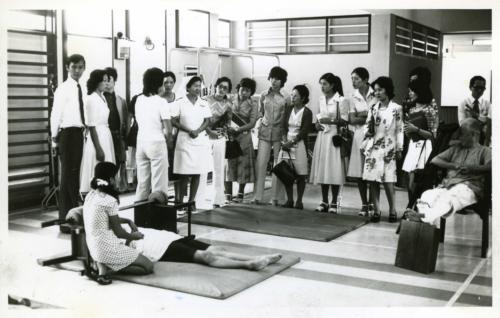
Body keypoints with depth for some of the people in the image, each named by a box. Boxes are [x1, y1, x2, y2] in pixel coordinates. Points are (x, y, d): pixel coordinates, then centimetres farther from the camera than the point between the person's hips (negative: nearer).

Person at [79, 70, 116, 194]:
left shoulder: (102, 97, 11)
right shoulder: (92, 99, -13)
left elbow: (103, 120, 11)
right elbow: (91, 126, -15)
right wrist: (98, 149, -18)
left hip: (106, 136, 8)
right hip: (97, 137, -8)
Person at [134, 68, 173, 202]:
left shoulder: (139, 100, 6)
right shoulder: (161, 102, -10)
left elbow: (138, 121, 12)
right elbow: (168, 129, -12)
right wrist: (169, 142, 6)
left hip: (141, 142, 6)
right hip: (157, 143, -6)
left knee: (142, 182, 12)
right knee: (159, 183, 1)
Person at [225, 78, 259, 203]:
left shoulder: (253, 105, 1)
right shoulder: (231, 101, 7)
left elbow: (252, 123, -7)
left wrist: (238, 129, -18)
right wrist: (227, 127, -7)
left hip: (244, 136, -1)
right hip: (229, 136, 1)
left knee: (243, 163, 2)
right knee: (229, 163, -1)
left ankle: (240, 193, 15)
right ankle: (228, 193, 6)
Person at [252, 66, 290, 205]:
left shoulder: (286, 97, -2)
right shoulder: (264, 95, 5)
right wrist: (264, 121, 7)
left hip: (279, 131, -2)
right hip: (265, 131, 2)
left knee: (278, 165, 2)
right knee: (261, 163, -3)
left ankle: (275, 197, 10)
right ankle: (257, 196, 2)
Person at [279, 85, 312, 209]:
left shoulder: (307, 112, -2)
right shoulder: (288, 110, 13)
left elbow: (304, 131, -9)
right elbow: (284, 127, 7)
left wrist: (292, 142, -16)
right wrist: (285, 140, -10)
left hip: (299, 144, -4)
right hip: (286, 143, 4)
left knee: (300, 175, -2)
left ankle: (299, 201, 5)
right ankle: (289, 200, 10)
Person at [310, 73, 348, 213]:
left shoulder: (341, 100, -7)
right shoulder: (321, 99, 12)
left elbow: (344, 121, -9)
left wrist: (331, 121, -20)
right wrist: (317, 123, 3)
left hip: (334, 136, -6)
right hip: (322, 135, 6)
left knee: (334, 170, -4)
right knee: (321, 170, 6)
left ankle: (334, 202, 5)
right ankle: (324, 202, 14)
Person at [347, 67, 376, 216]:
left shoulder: (375, 94, 1)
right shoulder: (353, 97, 7)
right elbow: (352, 120, -1)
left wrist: (362, 115, -9)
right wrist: (370, 116, -8)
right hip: (359, 135, 2)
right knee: (359, 172, 2)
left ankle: (373, 204, 5)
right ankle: (364, 204, 12)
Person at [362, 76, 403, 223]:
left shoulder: (396, 108, 0)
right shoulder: (373, 108, 10)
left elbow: (400, 130, 1)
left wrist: (399, 149, -1)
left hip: (388, 148, -4)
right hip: (373, 147, 4)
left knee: (388, 181, -8)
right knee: (372, 180, 1)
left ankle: (392, 210, 5)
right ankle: (376, 211, 8)